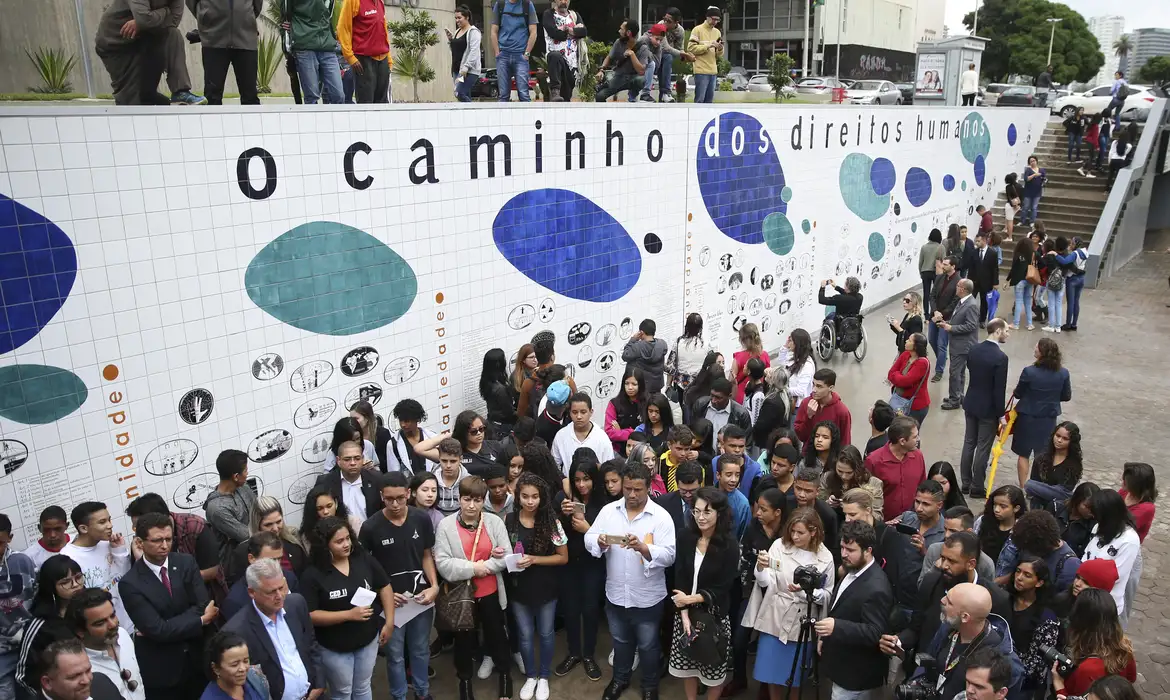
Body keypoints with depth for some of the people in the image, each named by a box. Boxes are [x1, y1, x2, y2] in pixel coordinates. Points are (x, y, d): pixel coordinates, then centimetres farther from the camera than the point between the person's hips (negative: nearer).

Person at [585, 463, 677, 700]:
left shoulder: (661, 516, -15)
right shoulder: (608, 510, -5)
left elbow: (669, 555, -20)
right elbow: (589, 539, -5)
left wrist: (642, 547, -35)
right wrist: (599, 541, -27)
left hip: (647, 598, -3)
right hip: (615, 594, 3)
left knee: (648, 645, 18)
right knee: (620, 641, 25)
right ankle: (620, 678, 48)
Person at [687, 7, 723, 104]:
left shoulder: (717, 32, 17)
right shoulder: (697, 30, -2)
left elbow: (719, 54, 19)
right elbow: (691, 48, -10)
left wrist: (720, 48, -4)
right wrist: (707, 46, -16)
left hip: (713, 71, 6)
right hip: (701, 70, -6)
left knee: (709, 99, 8)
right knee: (700, 99, -10)